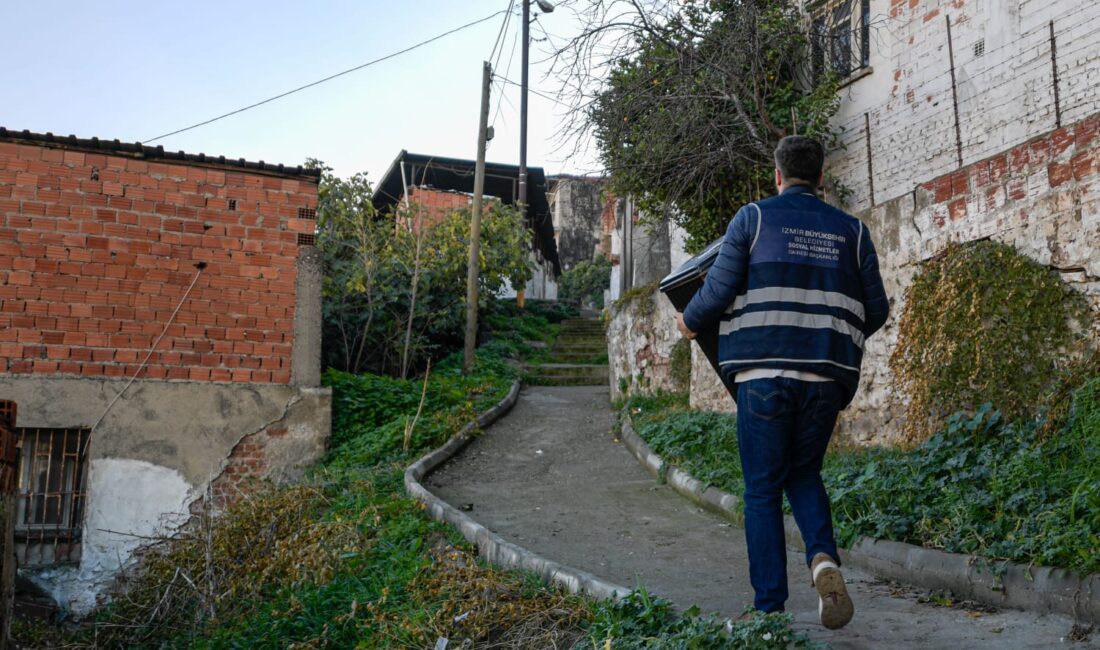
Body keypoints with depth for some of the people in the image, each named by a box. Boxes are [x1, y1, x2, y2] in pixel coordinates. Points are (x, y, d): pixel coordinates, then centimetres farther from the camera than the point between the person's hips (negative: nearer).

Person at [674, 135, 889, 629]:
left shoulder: (754, 218, 2)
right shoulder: (851, 230, 10)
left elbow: (719, 290, -5)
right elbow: (876, 310, 9)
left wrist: (689, 322, 15)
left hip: (765, 371, -3)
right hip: (826, 376, 3)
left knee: (762, 489, 7)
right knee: (804, 474, 21)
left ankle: (770, 608, 7)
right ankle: (823, 559, -5)